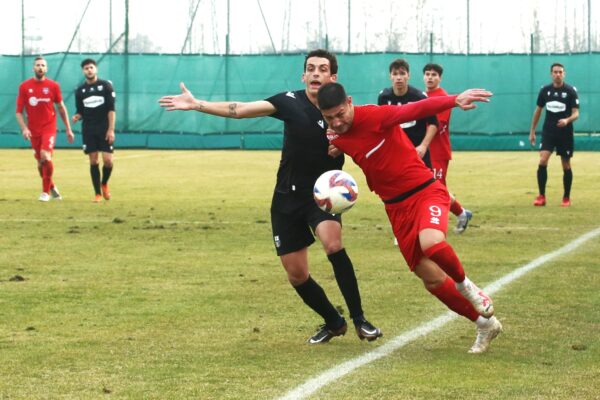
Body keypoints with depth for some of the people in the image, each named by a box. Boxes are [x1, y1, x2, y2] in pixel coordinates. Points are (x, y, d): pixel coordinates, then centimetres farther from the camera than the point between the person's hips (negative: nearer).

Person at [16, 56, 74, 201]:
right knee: (40, 162, 8)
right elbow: (19, 111, 1)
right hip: (33, 130, 2)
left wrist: (68, 129, 10)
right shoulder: (24, 86, -1)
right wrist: (24, 128, -15)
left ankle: (46, 192, -6)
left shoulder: (53, 85, -1)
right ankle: (52, 187, 32)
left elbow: (61, 108, 9)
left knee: (46, 157, -20)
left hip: (49, 128, -2)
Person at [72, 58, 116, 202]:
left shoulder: (106, 85, 0)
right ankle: (98, 193, 7)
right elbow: (81, 111, 13)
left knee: (108, 160, -10)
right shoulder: (80, 90, 8)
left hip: (104, 129, -2)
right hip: (88, 130, 2)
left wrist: (111, 129, -11)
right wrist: (77, 116, -11)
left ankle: (104, 184, 19)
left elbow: (111, 109, -4)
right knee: (93, 161, -1)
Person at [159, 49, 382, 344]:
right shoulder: (291, 101, -7)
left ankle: (359, 319, -19)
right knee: (296, 275, 4)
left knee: (333, 244, -32)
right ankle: (333, 323, 29)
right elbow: (240, 109, -12)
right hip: (288, 198, 3)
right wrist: (196, 104, -21)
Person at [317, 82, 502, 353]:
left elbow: (416, 110, -30)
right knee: (432, 280, 4)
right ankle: (485, 324, 23)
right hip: (396, 209, 6)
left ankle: (464, 284, -5)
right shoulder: (334, 139, -1)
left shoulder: (374, 116, -18)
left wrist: (454, 100, -46)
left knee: (431, 243, -37)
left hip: (425, 191, -6)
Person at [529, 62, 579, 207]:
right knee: (542, 161, -15)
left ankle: (566, 198, 19)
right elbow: (538, 111, 13)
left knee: (566, 166, 5)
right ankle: (541, 196, -8)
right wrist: (532, 131, 13)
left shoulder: (571, 91, -7)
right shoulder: (545, 90, 2)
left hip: (565, 133, -1)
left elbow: (576, 113, -10)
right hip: (548, 132, 2)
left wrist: (567, 120, -32)